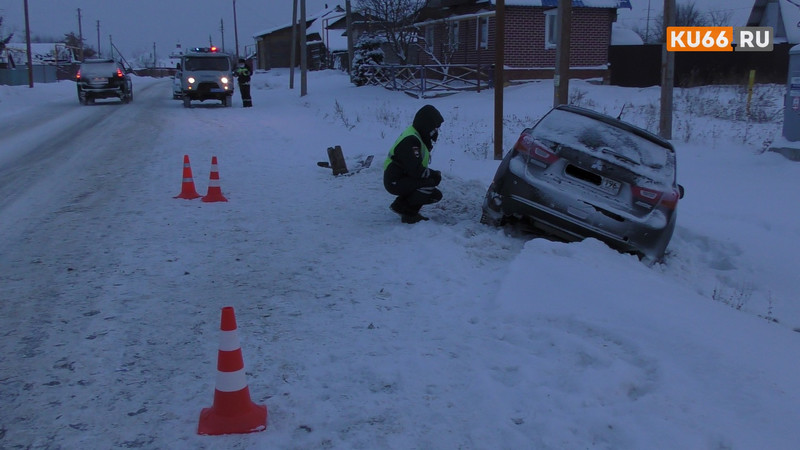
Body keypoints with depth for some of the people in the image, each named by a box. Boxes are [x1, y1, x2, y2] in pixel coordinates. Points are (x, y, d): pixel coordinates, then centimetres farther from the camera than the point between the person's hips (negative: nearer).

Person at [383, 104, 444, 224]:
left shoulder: (416, 137, 11)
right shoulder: (410, 140, -23)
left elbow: (418, 166, 15)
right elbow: (415, 171, -29)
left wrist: (434, 174, -2)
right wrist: (435, 174, -13)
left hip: (403, 178, 11)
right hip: (395, 182, -11)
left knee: (436, 195, 12)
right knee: (430, 184, -28)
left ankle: (400, 205, 12)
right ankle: (408, 212, -12)